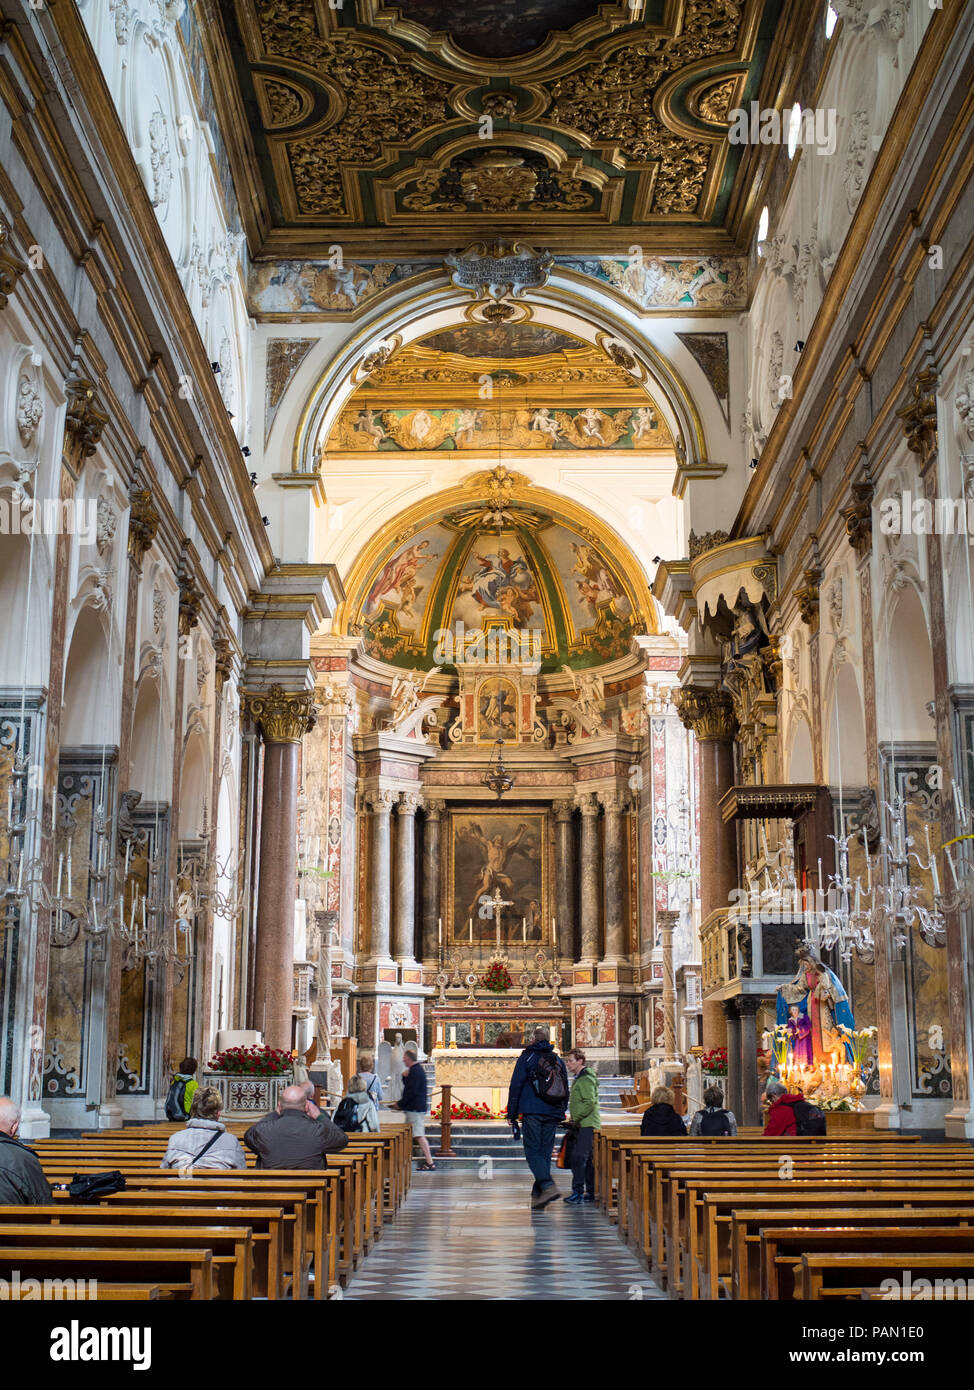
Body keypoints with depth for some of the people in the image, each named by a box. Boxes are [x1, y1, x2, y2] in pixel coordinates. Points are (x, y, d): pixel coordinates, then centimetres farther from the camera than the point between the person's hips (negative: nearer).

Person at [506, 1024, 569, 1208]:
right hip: (552, 1115, 5)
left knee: (532, 1151, -6)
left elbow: (515, 1086, -2)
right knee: (545, 1153, 8)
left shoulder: (526, 1058, 1)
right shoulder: (558, 1061, 16)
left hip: (532, 1112, -5)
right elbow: (566, 1091, 19)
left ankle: (548, 1186, -26)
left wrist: (511, 1114, 2)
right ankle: (537, 1195, 7)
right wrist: (561, 1115, 24)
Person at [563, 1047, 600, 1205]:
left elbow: (590, 1103, -21)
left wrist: (575, 1118, -16)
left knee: (578, 1157, -16)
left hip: (587, 1124, -10)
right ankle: (591, 1192, 17)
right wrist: (573, 1117, 16)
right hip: (582, 1124, 10)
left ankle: (578, 1192, -19)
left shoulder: (586, 1079, -13)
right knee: (586, 1159, 12)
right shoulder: (578, 1078, 19)